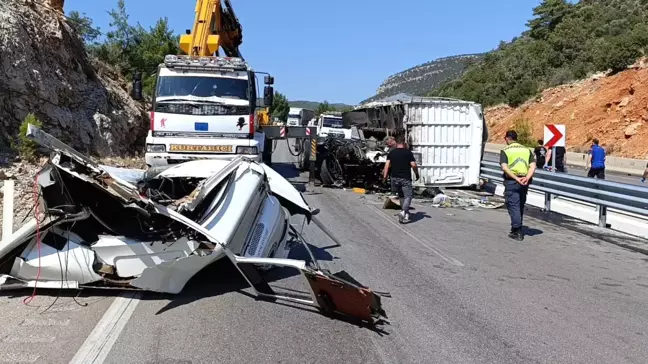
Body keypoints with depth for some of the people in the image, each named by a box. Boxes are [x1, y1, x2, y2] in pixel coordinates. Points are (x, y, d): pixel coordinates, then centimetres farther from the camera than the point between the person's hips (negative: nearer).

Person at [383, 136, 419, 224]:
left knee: (401, 196, 18)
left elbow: (387, 164, -2)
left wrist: (385, 175, -2)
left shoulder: (391, 153, 7)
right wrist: (417, 174, 5)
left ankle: (405, 213, 23)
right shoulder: (408, 152, -3)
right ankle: (403, 212, -21)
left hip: (395, 178, 4)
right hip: (405, 178, -4)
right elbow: (413, 165, -8)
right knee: (408, 196, -2)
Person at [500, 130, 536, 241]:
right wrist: (527, 178, -12)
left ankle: (517, 232, -6)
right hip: (524, 182, 5)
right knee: (520, 206, 17)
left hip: (511, 181, -5)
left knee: (513, 205, -1)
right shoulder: (527, 150, 13)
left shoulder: (505, 151, -1)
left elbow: (504, 167, -15)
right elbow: (533, 165, 0)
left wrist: (516, 178, -19)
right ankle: (517, 228, 28)